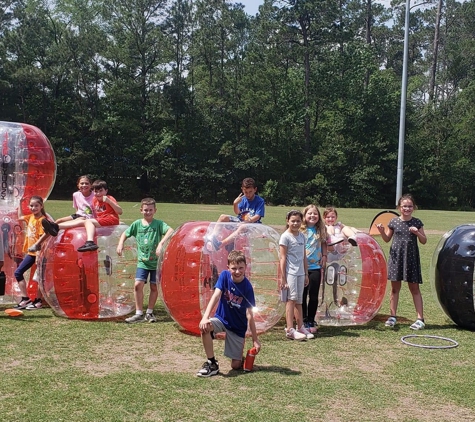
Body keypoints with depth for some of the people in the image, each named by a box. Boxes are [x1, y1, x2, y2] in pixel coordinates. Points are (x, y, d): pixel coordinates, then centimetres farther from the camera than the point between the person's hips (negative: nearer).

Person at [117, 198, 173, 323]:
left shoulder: (158, 223, -8)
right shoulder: (137, 224, 3)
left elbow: (171, 231, -24)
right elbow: (125, 234, 15)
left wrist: (161, 243, -35)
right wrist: (121, 243, -3)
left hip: (156, 261, -2)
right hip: (142, 261, 2)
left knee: (154, 287, 6)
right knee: (138, 285, -9)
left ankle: (149, 313, 22)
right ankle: (139, 314, 3)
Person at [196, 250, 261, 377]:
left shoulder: (247, 287, -19)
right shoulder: (224, 276, -13)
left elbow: (249, 316, -17)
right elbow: (216, 296, -23)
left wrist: (255, 340, -17)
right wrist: (205, 317, -37)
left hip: (238, 327, -1)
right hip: (221, 318, 1)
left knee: (236, 365, -4)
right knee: (204, 326, -33)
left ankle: (241, 355, 34)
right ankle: (212, 364, -16)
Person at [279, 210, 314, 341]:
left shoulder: (302, 236, 13)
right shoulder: (285, 236, -6)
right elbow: (282, 258, -9)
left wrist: (306, 274, 17)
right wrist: (283, 278, -12)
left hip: (300, 273, 7)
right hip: (290, 272, -6)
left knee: (298, 301, 12)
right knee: (291, 299, -10)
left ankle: (300, 327, 19)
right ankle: (290, 329, -10)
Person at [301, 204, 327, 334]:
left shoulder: (321, 231, 5)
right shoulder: (300, 231, -2)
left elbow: (324, 251, 10)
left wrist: (323, 267, 4)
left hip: (315, 268, 2)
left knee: (314, 296, 5)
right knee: (302, 296, 4)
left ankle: (311, 321, 17)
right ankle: (303, 321, 15)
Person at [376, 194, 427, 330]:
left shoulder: (417, 223, 0)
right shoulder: (394, 222, 1)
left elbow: (424, 241, 3)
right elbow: (387, 239, 10)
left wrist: (417, 233, -16)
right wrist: (382, 231, -9)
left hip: (411, 258, -1)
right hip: (396, 257, 1)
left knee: (414, 288, 3)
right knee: (395, 287, 7)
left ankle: (420, 319, 6)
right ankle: (393, 316, 17)